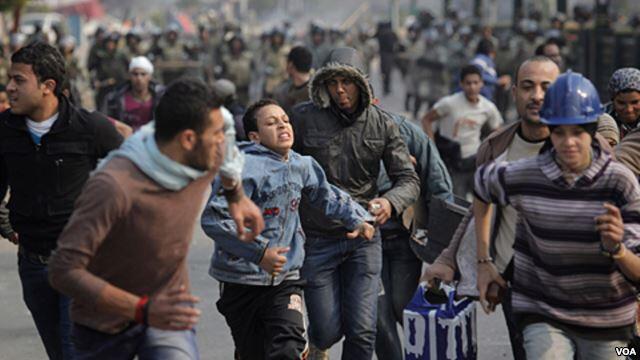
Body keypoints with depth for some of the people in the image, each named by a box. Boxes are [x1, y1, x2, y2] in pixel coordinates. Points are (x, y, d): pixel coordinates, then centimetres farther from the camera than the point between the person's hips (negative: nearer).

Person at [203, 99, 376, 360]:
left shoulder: (302, 165, 6)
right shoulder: (244, 167, -16)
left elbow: (328, 196, 25)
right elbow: (213, 218, -22)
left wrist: (358, 220, 11)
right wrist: (259, 252, -24)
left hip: (285, 279, 4)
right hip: (241, 281, -4)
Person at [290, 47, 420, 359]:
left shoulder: (382, 124, -2)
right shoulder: (303, 118, -8)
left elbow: (409, 180, -2)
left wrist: (390, 202, -24)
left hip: (364, 238, 2)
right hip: (317, 239, -1)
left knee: (362, 332, -3)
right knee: (328, 331, 1)